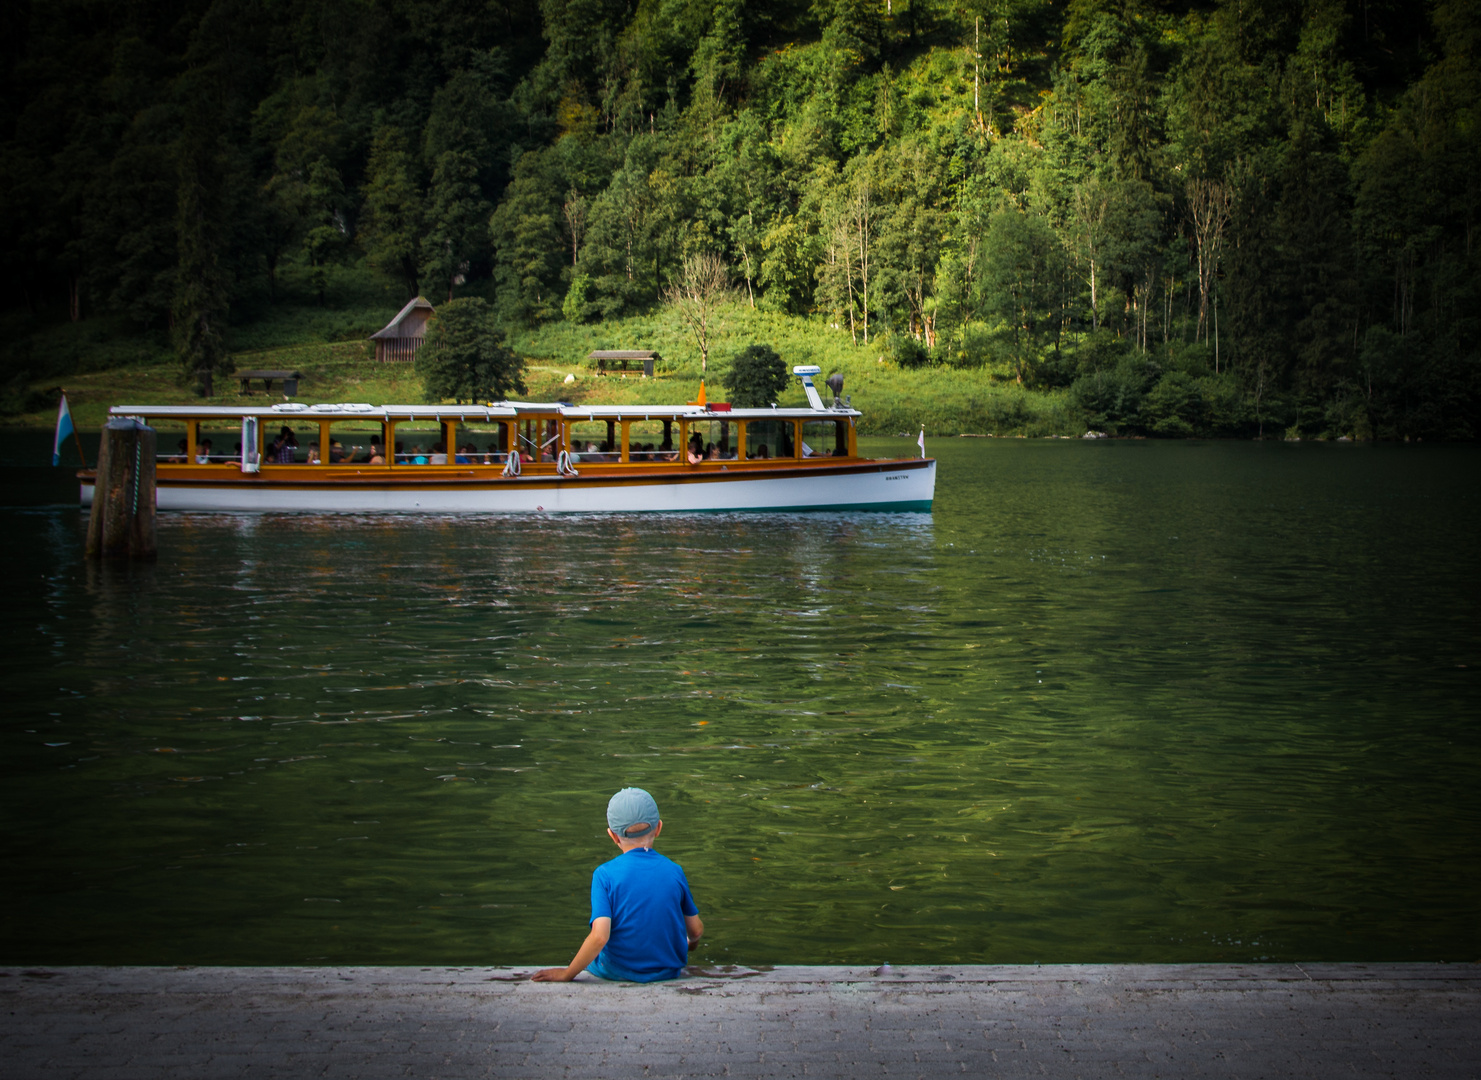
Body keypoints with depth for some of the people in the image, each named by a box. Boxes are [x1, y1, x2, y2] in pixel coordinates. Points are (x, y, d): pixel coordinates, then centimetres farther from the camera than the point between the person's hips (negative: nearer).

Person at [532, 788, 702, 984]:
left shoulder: (605, 874, -15)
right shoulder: (674, 871, -6)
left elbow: (599, 937, -25)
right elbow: (696, 930, 4)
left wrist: (566, 974, -13)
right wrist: (689, 942, 28)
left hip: (619, 972, -2)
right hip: (670, 972, 2)